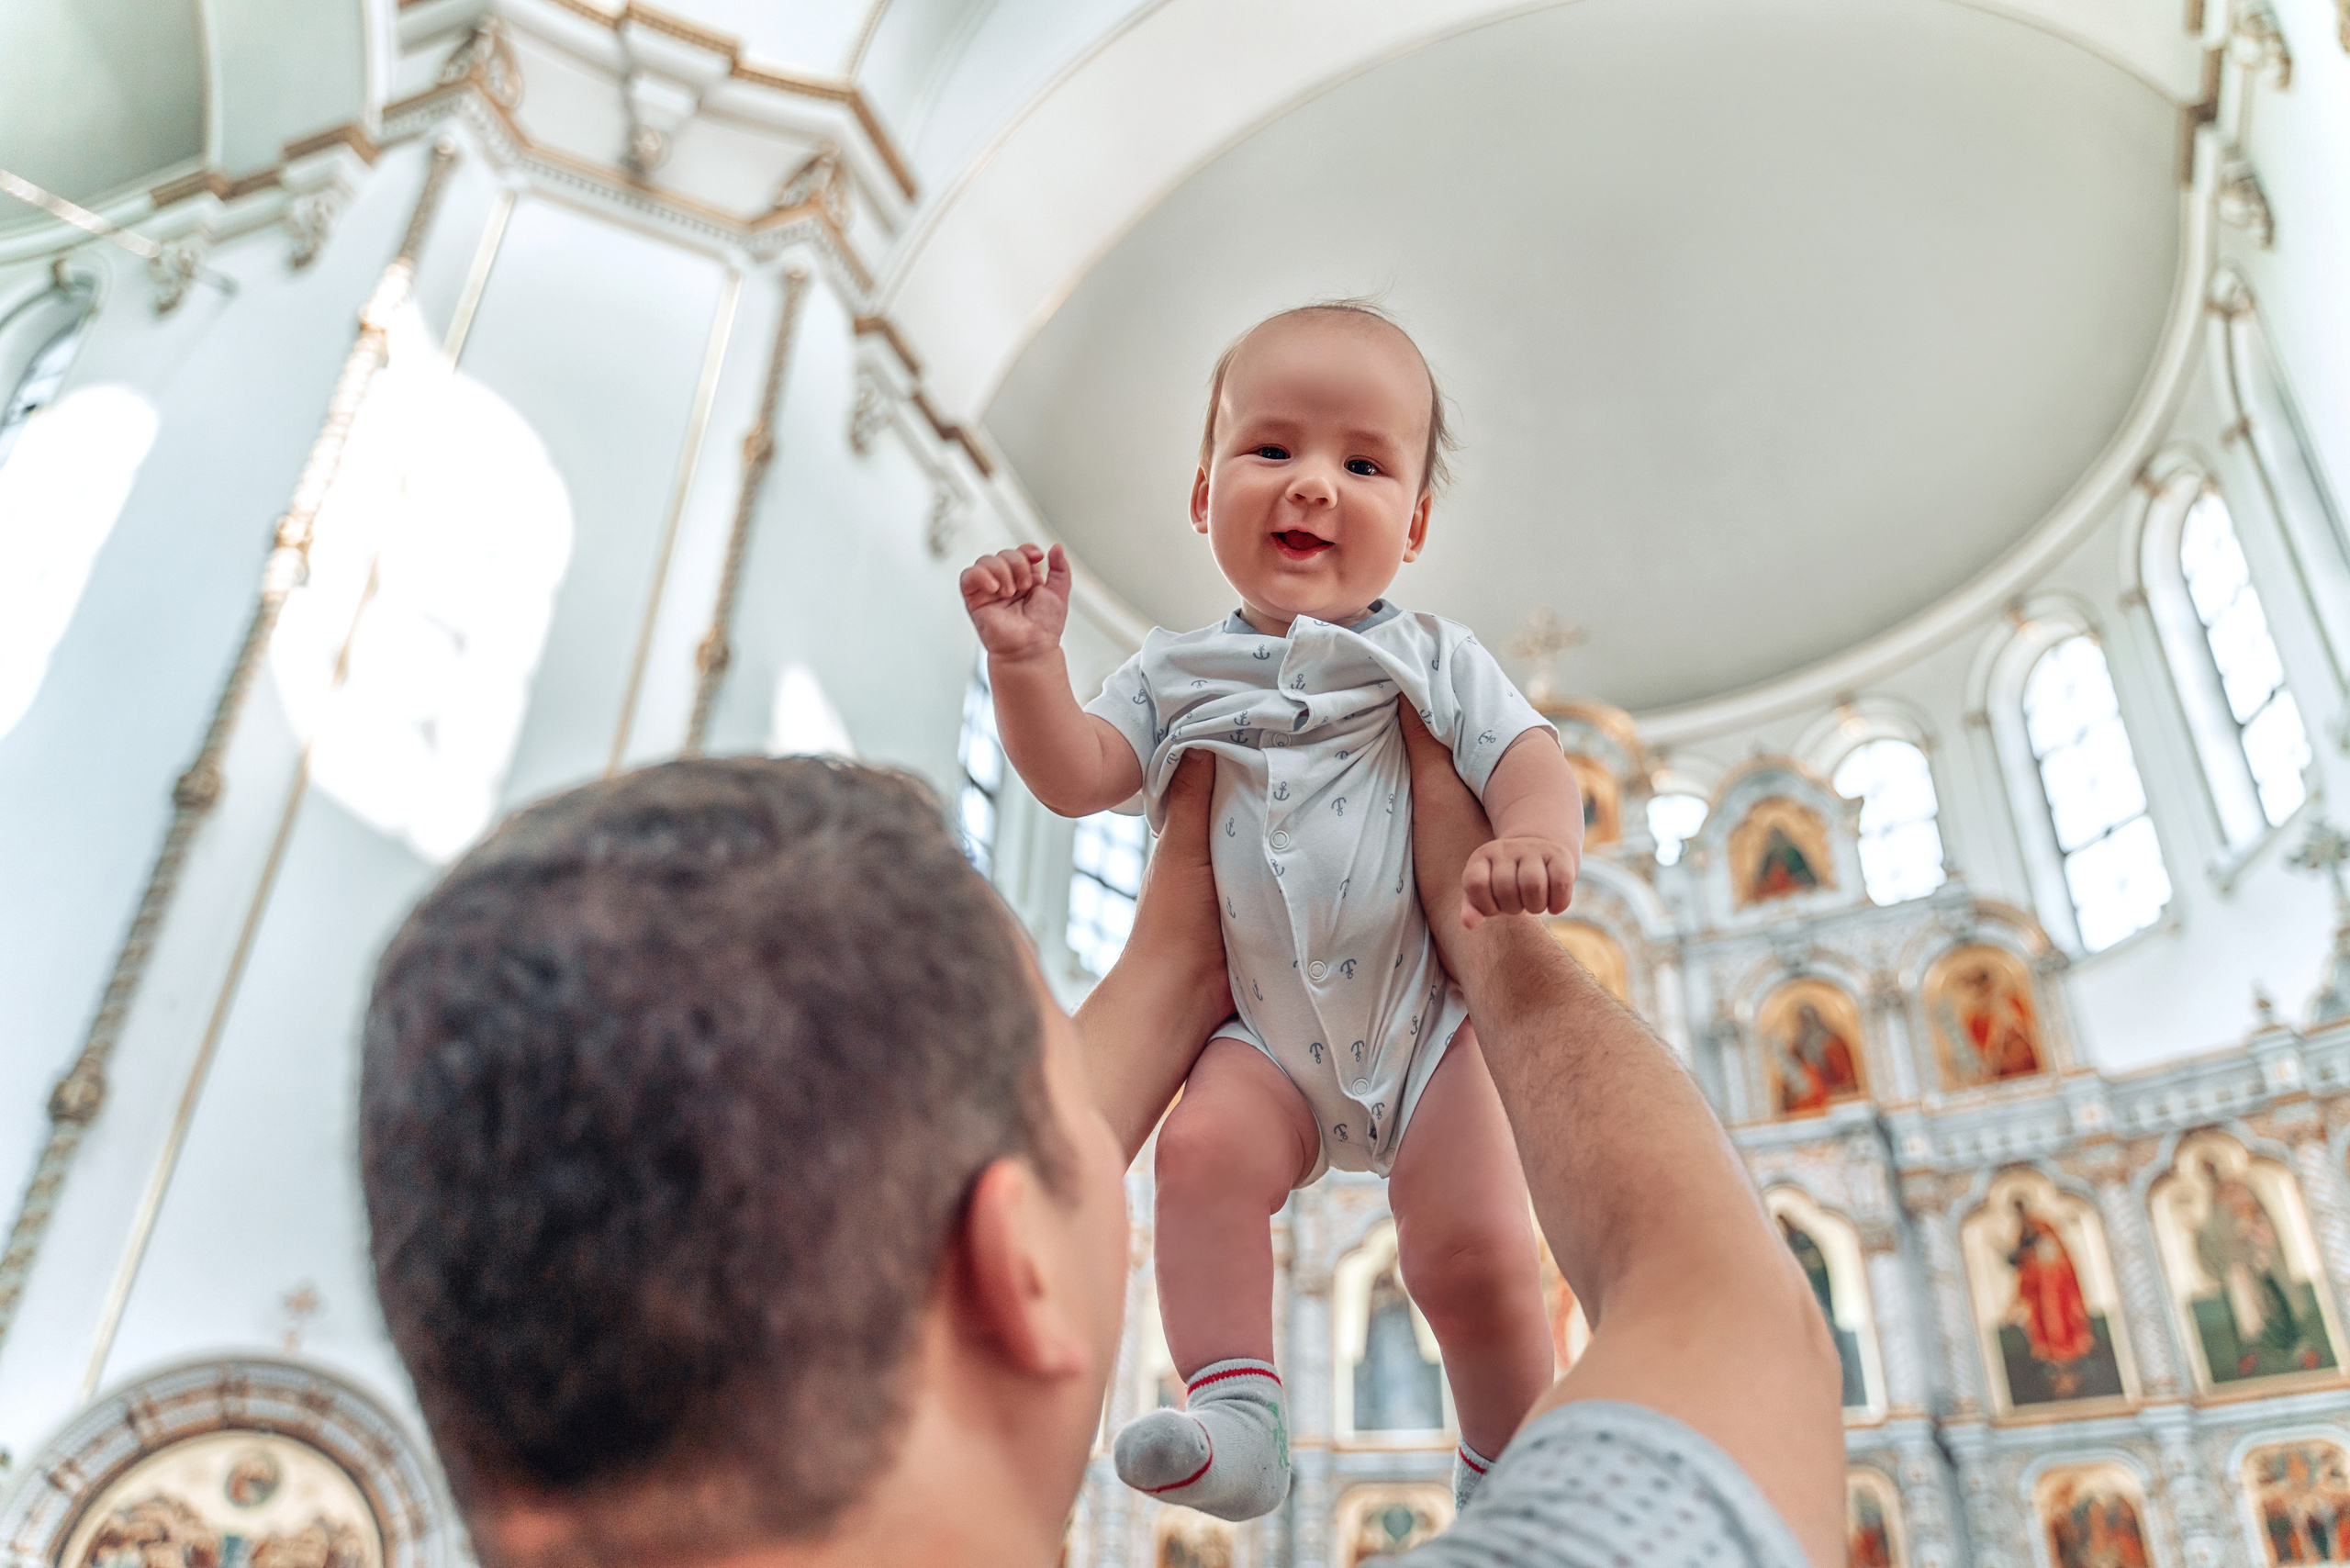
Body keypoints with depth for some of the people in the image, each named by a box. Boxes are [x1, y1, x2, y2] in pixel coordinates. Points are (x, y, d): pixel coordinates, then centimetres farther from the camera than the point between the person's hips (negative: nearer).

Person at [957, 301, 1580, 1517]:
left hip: (1431, 1016, -1)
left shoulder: (1433, 662, 4)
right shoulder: (1178, 676, 8)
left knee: (1471, 1252, -10)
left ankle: (1510, 1478, 14)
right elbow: (1075, 777, -2)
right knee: (1206, 1149, -27)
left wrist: (1536, 836, -32)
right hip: (1268, 1032, 2)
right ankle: (1234, 1416, -19)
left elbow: (1528, 759, -8)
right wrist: (1026, 661, -17)